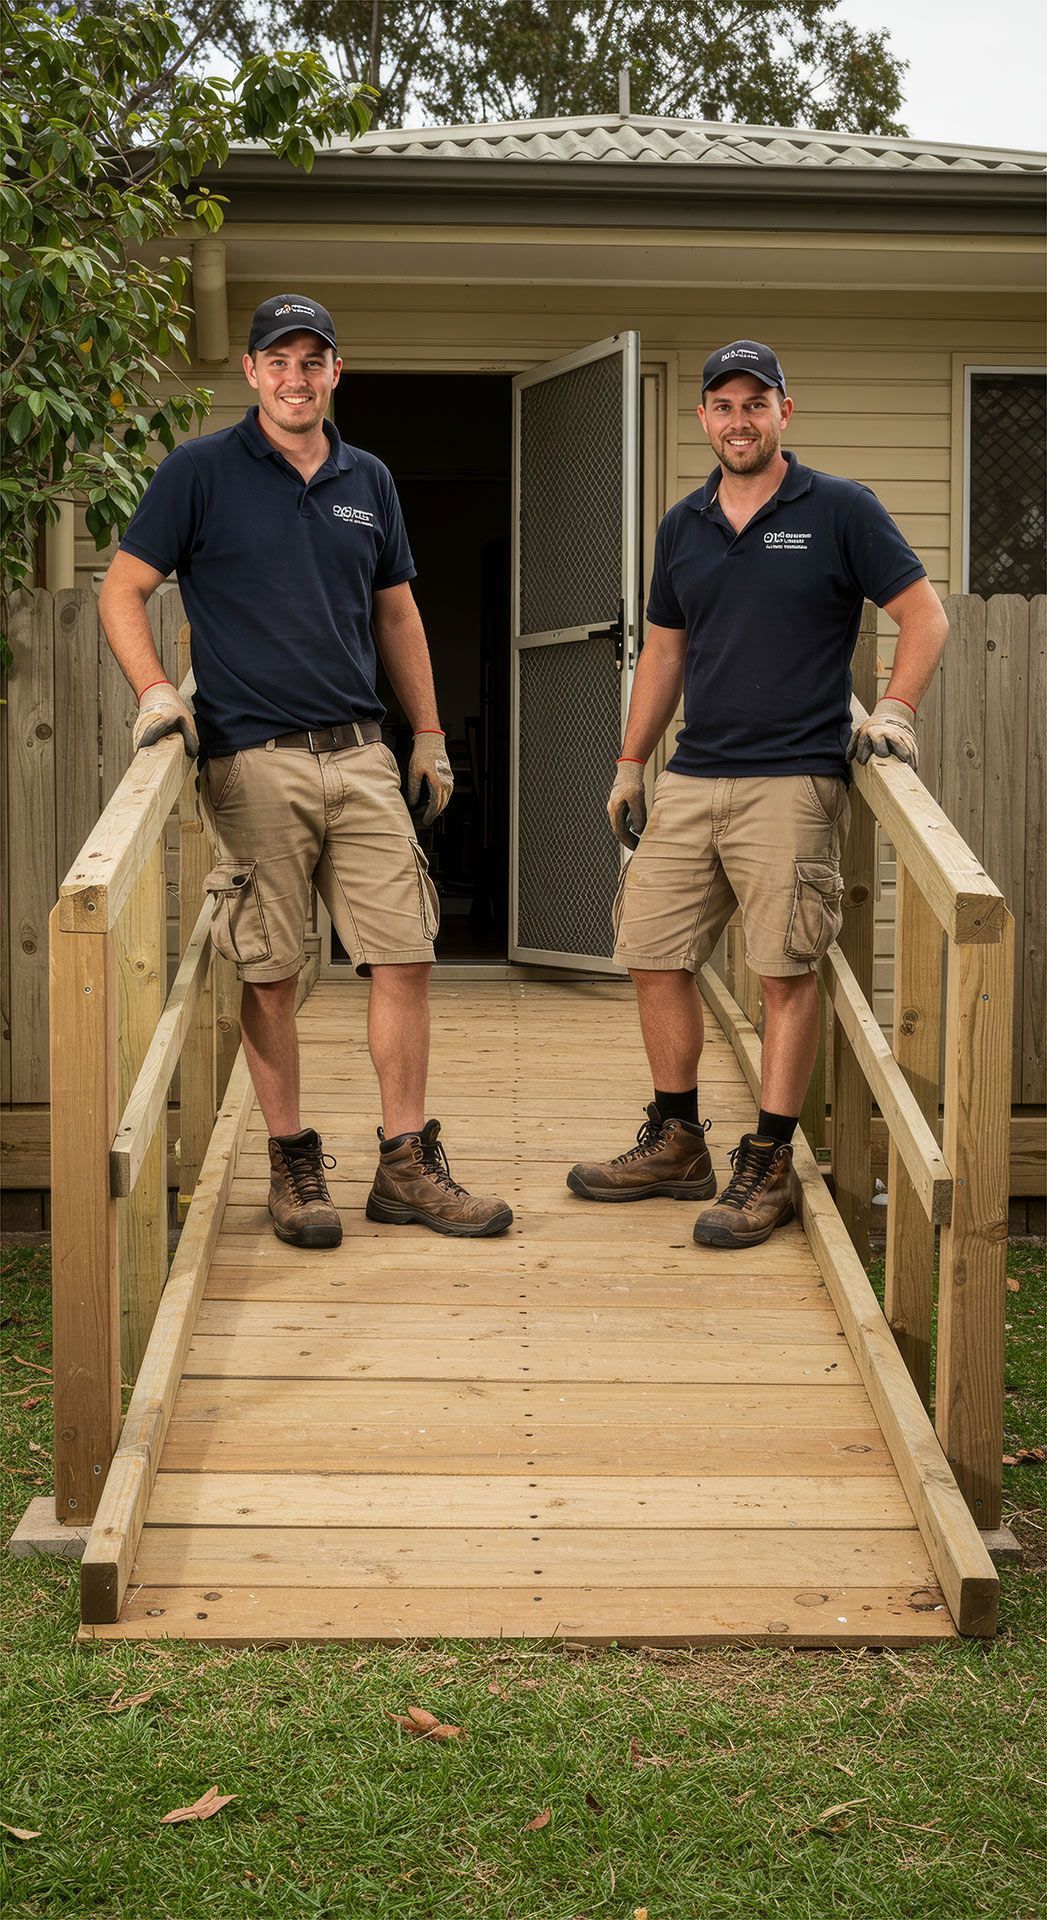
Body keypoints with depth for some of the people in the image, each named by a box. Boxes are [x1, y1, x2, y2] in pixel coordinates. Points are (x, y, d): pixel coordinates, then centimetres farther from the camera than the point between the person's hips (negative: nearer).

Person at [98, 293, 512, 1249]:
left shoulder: (369, 480, 14)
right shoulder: (201, 471, 1)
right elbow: (123, 589, 2)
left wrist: (430, 735, 18)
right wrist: (156, 691, -13)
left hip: (360, 754, 4)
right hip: (253, 763, -4)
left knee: (406, 956, 0)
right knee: (271, 974, 1)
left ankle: (407, 1164, 10)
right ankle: (293, 1162, 16)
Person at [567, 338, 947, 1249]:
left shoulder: (840, 510, 0)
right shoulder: (683, 527, 14)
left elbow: (924, 612, 2)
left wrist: (893, 710, -12)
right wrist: (630, 765, 19)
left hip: (794, 781, -5)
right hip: (691, 780, 6)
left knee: (787, 972, -4)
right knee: (654, 957, 6)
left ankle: (767, 1167, 5)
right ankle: (676, 1145, 21)